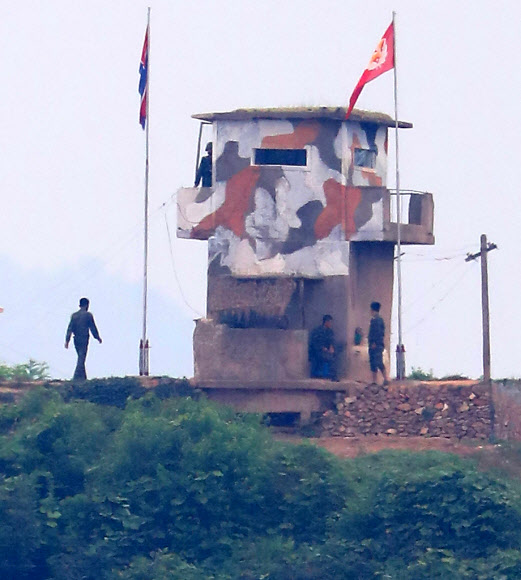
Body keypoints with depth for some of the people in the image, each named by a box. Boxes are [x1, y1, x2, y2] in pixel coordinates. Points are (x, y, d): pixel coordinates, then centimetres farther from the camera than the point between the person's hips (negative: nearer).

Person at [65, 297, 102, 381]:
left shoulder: (74, 315, 6)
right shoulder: (88, 315, -7)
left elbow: (70, 328, 2)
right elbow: (93, 327, -3)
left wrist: (67, 340, 1)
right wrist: (98, 337, 10)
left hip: (76, 339, 5)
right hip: (84, 339, -5)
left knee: (81, 358, 16)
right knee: (81, 359, -6)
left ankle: (83, 377, 19)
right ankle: (76, 377, -16)